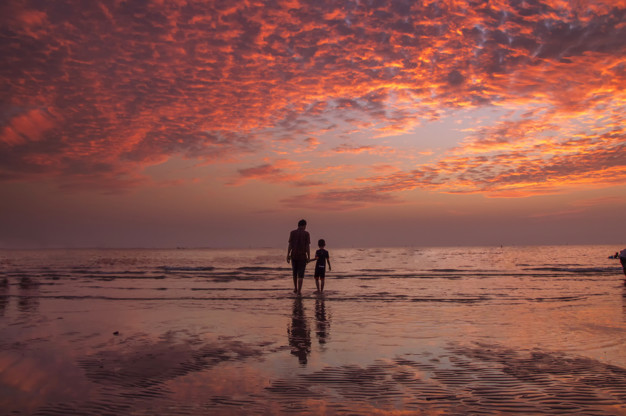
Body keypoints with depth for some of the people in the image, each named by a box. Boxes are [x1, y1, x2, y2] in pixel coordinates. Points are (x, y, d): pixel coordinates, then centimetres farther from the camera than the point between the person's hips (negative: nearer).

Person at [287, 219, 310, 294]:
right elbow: (308, 246, -9)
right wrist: (309, 257, -4)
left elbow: (290, 245, -5)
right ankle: (299, 290, -5)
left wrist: (287, 256, -2)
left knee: (295, 271, 20)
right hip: (302, 256, -2)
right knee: (300, 274, 3)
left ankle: (295, 288, 24)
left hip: (294, 255, 2)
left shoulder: (292, 233, 0)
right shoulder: (306, 233, -5)